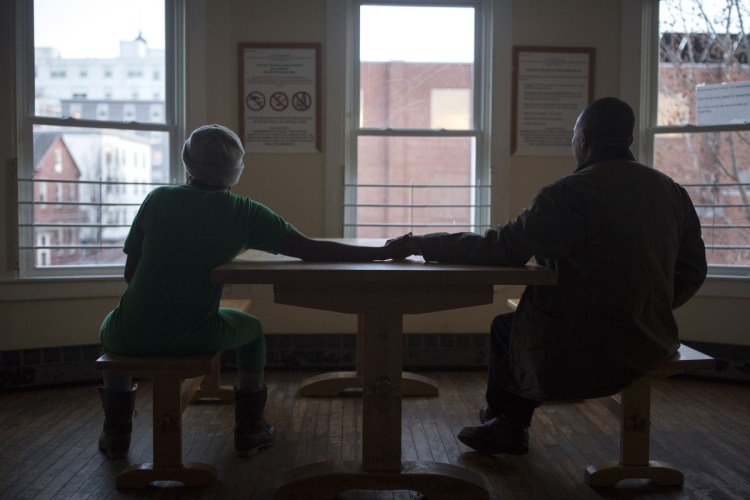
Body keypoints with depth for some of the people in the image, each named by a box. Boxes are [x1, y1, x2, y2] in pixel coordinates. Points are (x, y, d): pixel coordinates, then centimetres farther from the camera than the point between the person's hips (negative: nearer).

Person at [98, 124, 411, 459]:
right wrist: (386, 252, -3)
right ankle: (249, 431, 34)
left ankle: (115, 434, 37)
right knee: (251, 328, 30)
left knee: (111, 326, 37)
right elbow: (312, 250, -10)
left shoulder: (158, 199, 0)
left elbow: (130, 272, 4)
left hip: (134, 336, 1)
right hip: (196, 338, -1)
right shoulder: (245, 212, -4)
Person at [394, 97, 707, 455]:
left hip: (581, 354, -7)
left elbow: (502, 248, -16)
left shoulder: (569, 192, -19)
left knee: (505, 326, 23)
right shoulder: (672, 192, 2)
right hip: (652, 348, 7)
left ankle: (502, 418, 46)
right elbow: (691, 273, 8)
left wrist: (424, 244, -4)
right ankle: (511, 426, 39)